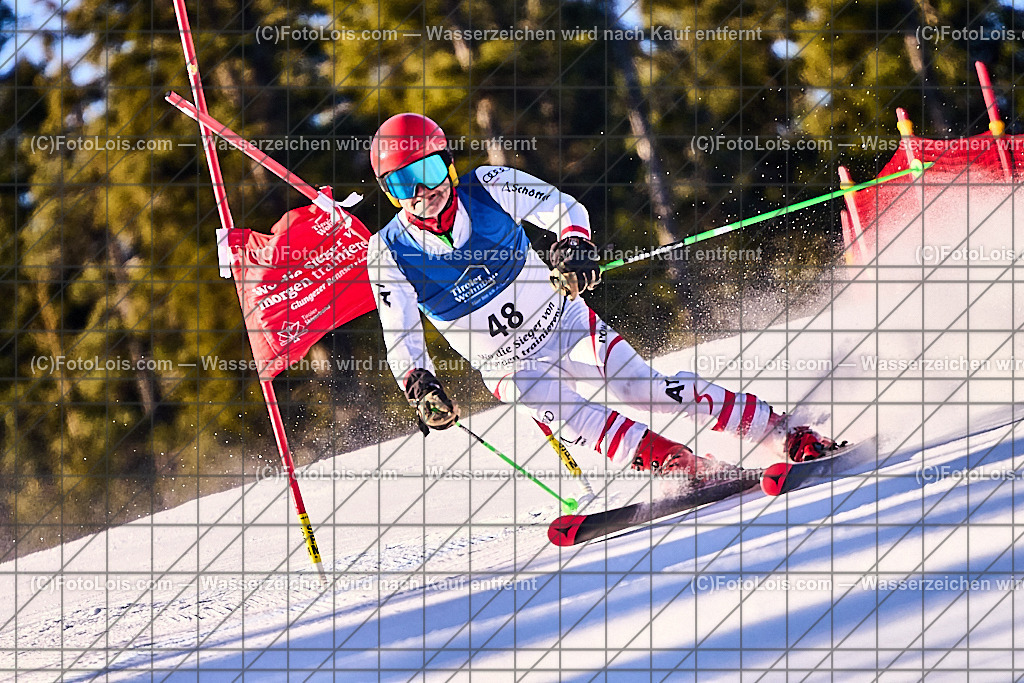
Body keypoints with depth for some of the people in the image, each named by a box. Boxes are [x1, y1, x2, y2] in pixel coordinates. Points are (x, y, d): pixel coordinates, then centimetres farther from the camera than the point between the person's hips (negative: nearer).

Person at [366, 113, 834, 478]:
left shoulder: (486, 188, -15)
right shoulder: (389, 255, -14)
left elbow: (563, 208, -10)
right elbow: (402, 347, -12)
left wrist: (574, 245, -32)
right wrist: (420, 386, -32)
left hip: (566, 324, 0)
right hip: (510, 367, 0)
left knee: (642, 388, -17)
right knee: (553, 404, -30)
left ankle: (783, 433, -10)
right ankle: (681, 466, -35)